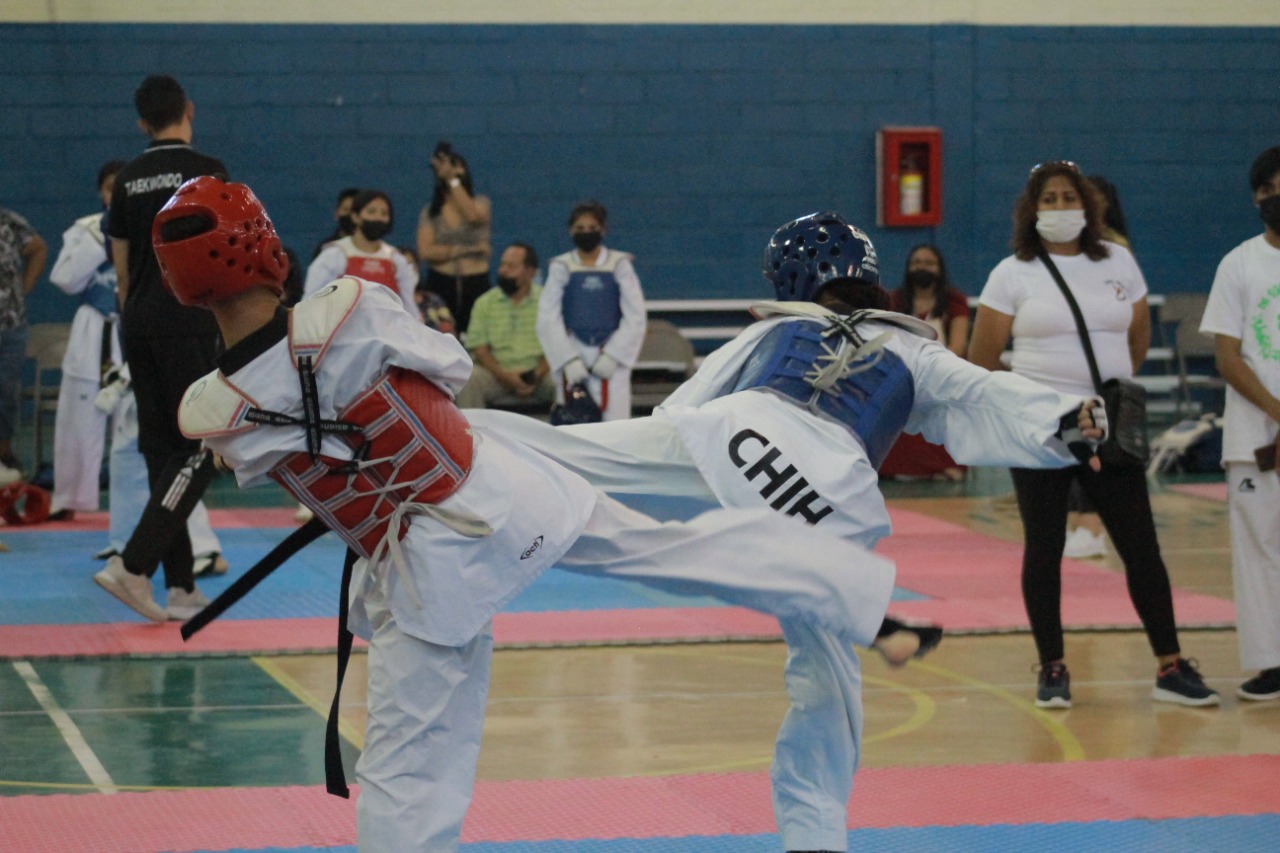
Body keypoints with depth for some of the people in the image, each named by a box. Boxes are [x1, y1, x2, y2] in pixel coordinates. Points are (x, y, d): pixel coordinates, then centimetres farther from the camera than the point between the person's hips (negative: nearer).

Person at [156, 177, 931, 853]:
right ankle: (860, 592, 27)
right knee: (675, 545, 17)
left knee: (407, 771, 9)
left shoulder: (210, 416, -17)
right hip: (502, 489, 0)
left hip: (427, 570, 0)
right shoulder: (350, 314, -20)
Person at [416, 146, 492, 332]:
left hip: (476, 284, 0)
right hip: (440, 284, 0)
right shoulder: (430, 212, 9)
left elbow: (473, 216, -16)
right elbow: (425, 252, -4)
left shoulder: (481, 203, 9)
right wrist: (467, 250, -9)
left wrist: (453, 180, -17)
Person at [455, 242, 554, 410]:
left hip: (537, 375, -1)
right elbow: (479, 348, 1)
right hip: (496, 374, 1)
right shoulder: (485, 302, 9)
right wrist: (504, 376, -16)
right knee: (469, 378, -29)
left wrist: (536, 377, -18)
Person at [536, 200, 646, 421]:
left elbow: (635, 318, 0)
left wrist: (613, 355, -9)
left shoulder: (619, 265, 3)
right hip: (572, 356, 1)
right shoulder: (561, 267, 3)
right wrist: (569, 360, -11)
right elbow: (548, 319, -1)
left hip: (612, 358, -1)